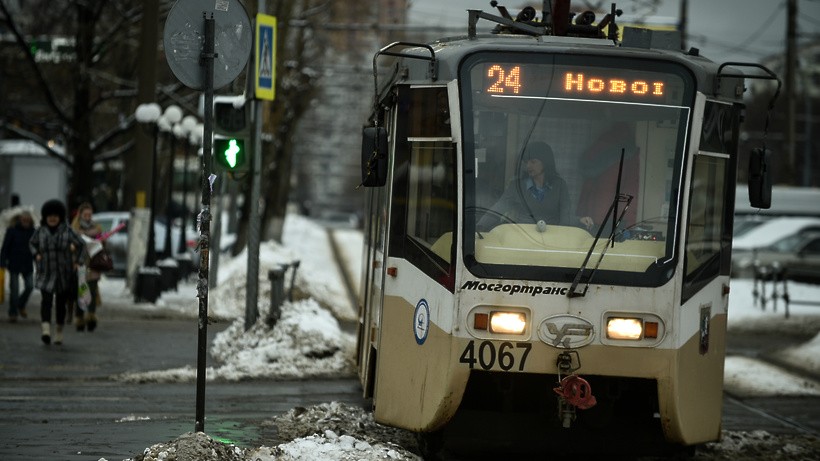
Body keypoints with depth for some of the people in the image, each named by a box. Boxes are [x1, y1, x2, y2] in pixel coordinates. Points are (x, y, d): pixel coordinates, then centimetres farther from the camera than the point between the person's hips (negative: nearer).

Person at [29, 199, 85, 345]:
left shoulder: (66, 230, -4)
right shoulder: (40, 230, 0)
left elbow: (81, 244, 6)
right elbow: (32, 243, 19)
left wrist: (76, 261, 2)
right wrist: (36, 254, 2)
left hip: (64, 273, 0)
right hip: (46, 273, 0)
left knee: (61, 302, 8)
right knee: (46, 299, -17)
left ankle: (59, 332, 25)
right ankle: (46, 331, -29)